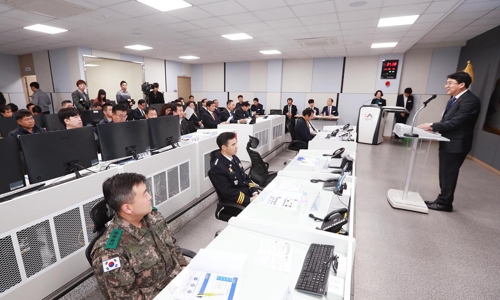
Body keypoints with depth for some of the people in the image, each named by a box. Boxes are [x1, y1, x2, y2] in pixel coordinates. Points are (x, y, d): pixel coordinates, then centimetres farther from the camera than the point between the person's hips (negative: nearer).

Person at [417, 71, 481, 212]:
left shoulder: (470, 101, -19)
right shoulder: (455, 98, 11)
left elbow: (455, 122, -24)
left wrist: (432, 126, -19)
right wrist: (434, 127, -2)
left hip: (456, 144, -9)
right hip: (447, 142, 9)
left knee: (449, 175, 3)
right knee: (444, 174, 17)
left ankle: (445, 203, 17)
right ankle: (443, 200, 30)